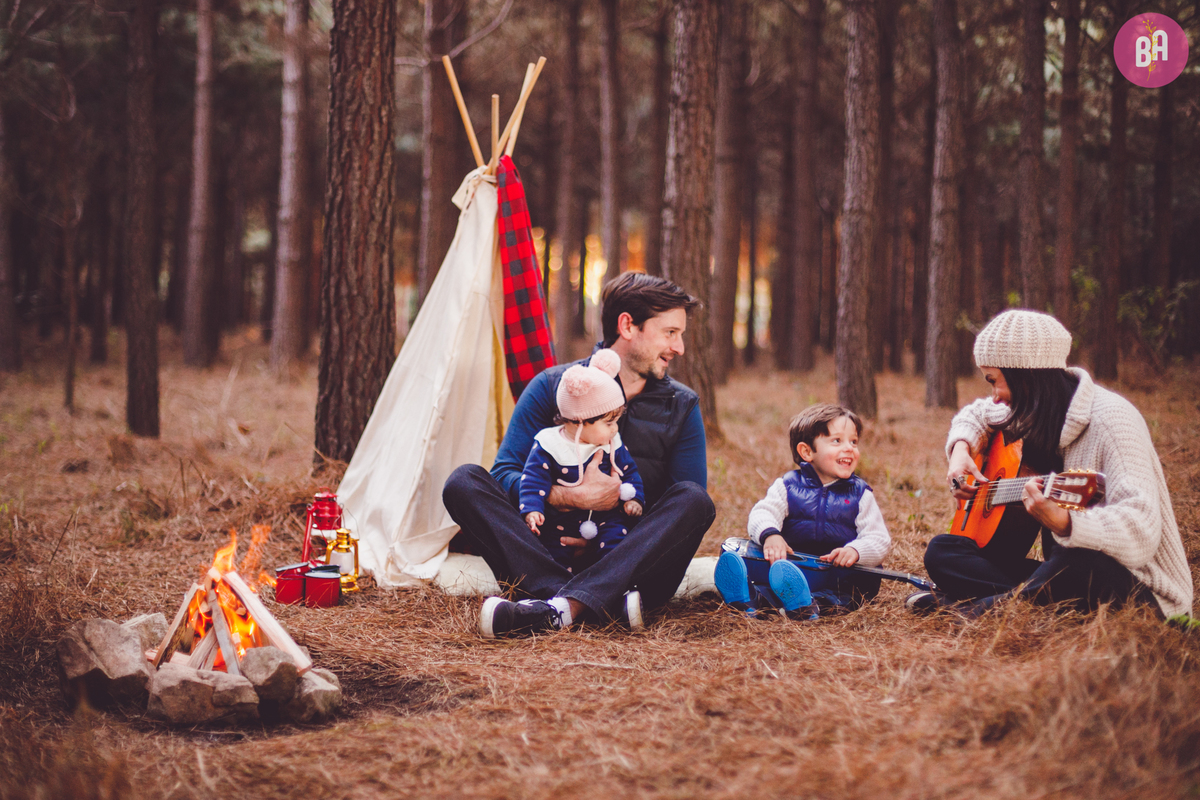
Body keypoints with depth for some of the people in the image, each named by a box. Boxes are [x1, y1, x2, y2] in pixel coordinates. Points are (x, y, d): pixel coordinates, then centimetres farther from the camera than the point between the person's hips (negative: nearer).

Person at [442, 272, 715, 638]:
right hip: (551, 553, 0)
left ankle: (561, 606, -45)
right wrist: (578, 497, -19)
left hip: (634, 562, 0)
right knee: (465, 482, -20)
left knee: (693, 499, -28)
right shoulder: (552, 386, 3)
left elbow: (687, 509, 1)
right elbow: (505, 474, -4)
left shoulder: (682, 406, 6)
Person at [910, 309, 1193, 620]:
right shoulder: (1030, 414, 5)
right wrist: (961, 449, 5)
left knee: (1075, 561, -42)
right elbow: (976, 414, 29)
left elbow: (1140, 534, -34)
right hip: (1060, 569, 8)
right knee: (942, 551, -2)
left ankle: (978, 606, -20)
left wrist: (1062, 523, -50)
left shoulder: (1110, 419, -21)